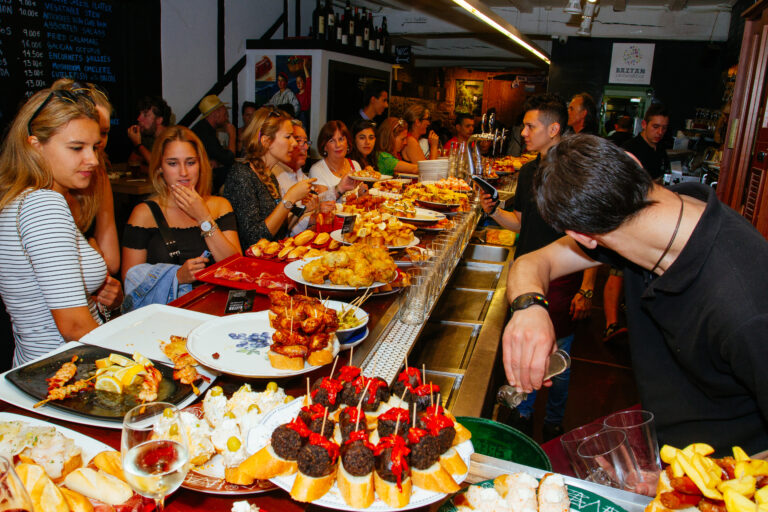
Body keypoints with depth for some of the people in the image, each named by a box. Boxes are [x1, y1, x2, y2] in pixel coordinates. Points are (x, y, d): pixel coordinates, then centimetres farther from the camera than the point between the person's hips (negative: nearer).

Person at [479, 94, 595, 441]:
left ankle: (553, 422, 30)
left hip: (561, 281, -5)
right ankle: (522, 414, 35)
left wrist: (587, 289, -16)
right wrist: (493, 211, -4)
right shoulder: (528, 172, 8)